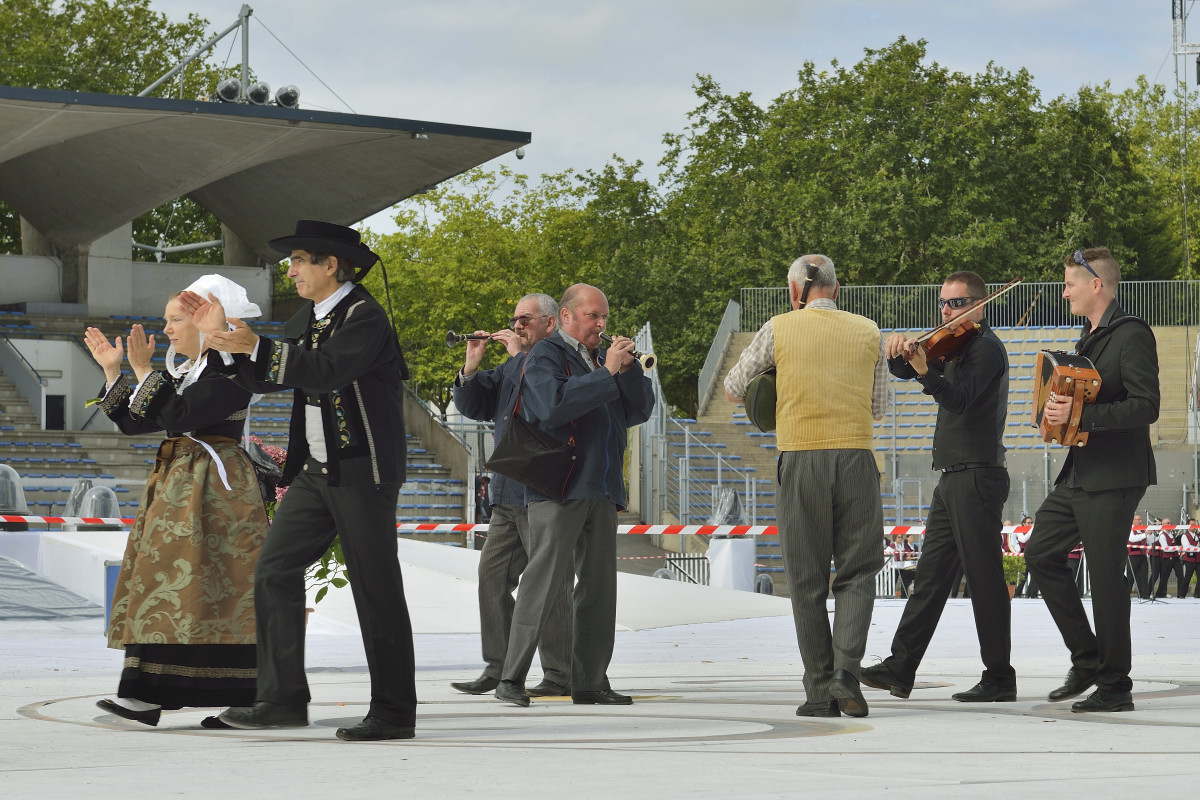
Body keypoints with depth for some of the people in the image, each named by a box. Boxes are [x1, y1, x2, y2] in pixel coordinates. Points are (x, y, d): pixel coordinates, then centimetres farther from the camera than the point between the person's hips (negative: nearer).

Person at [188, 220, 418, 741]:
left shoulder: (364, 316, -13)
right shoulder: (310, 318, 15)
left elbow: (328, 370, -28)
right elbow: (269, 378, 14)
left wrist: (257, 347, -30)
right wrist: (226, 334, 5)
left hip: (363, 473, -9)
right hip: (315, 471, 9)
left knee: (376, 590, -3)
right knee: (275, 571, 1)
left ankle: (394, 712, 3)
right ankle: (283, 699, 4)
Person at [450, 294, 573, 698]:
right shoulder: (511, 367, 21)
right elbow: (472, 407, 18)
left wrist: (521, 355, -17)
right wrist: (471, 367, 2)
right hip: (507, 496, 9)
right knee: (492, 576, 7)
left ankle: (559, 675, -2)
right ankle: (498, 668, 13)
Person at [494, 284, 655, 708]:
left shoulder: (603, 358, 20)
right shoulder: (545, 355, -1)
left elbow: (641, 410, 14)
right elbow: (554, 403, -20)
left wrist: (630, 368, -2)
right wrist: (607, 374, -18)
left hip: (601, 489, 7)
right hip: (557, 489, -7)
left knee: (599, 585, 6)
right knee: (542, 581, -9)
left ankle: (590, 681, 10)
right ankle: (511, 679, -6)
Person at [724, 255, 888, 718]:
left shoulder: (779, 329, 3)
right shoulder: (868, 333, 9)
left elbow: (733, 389, 12)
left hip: (800, 459, -1)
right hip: (856, 458, 1)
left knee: (807, 579, 6)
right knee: (857, 572, 8)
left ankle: (820, 692, 5)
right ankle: (846, 669, -12)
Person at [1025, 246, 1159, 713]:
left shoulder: (1132, 335, -13)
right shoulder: (1090, 337, 17)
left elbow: (1145, 407, -22)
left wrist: (1080, 415, -25)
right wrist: (1059, 408, 8)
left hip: (1114, 478, -10)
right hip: (1080, 473, 10)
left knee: (1105, 576, -5)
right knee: (1042, 553, 7)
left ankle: (1115, 687, 4)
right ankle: (1087, 659, 16)